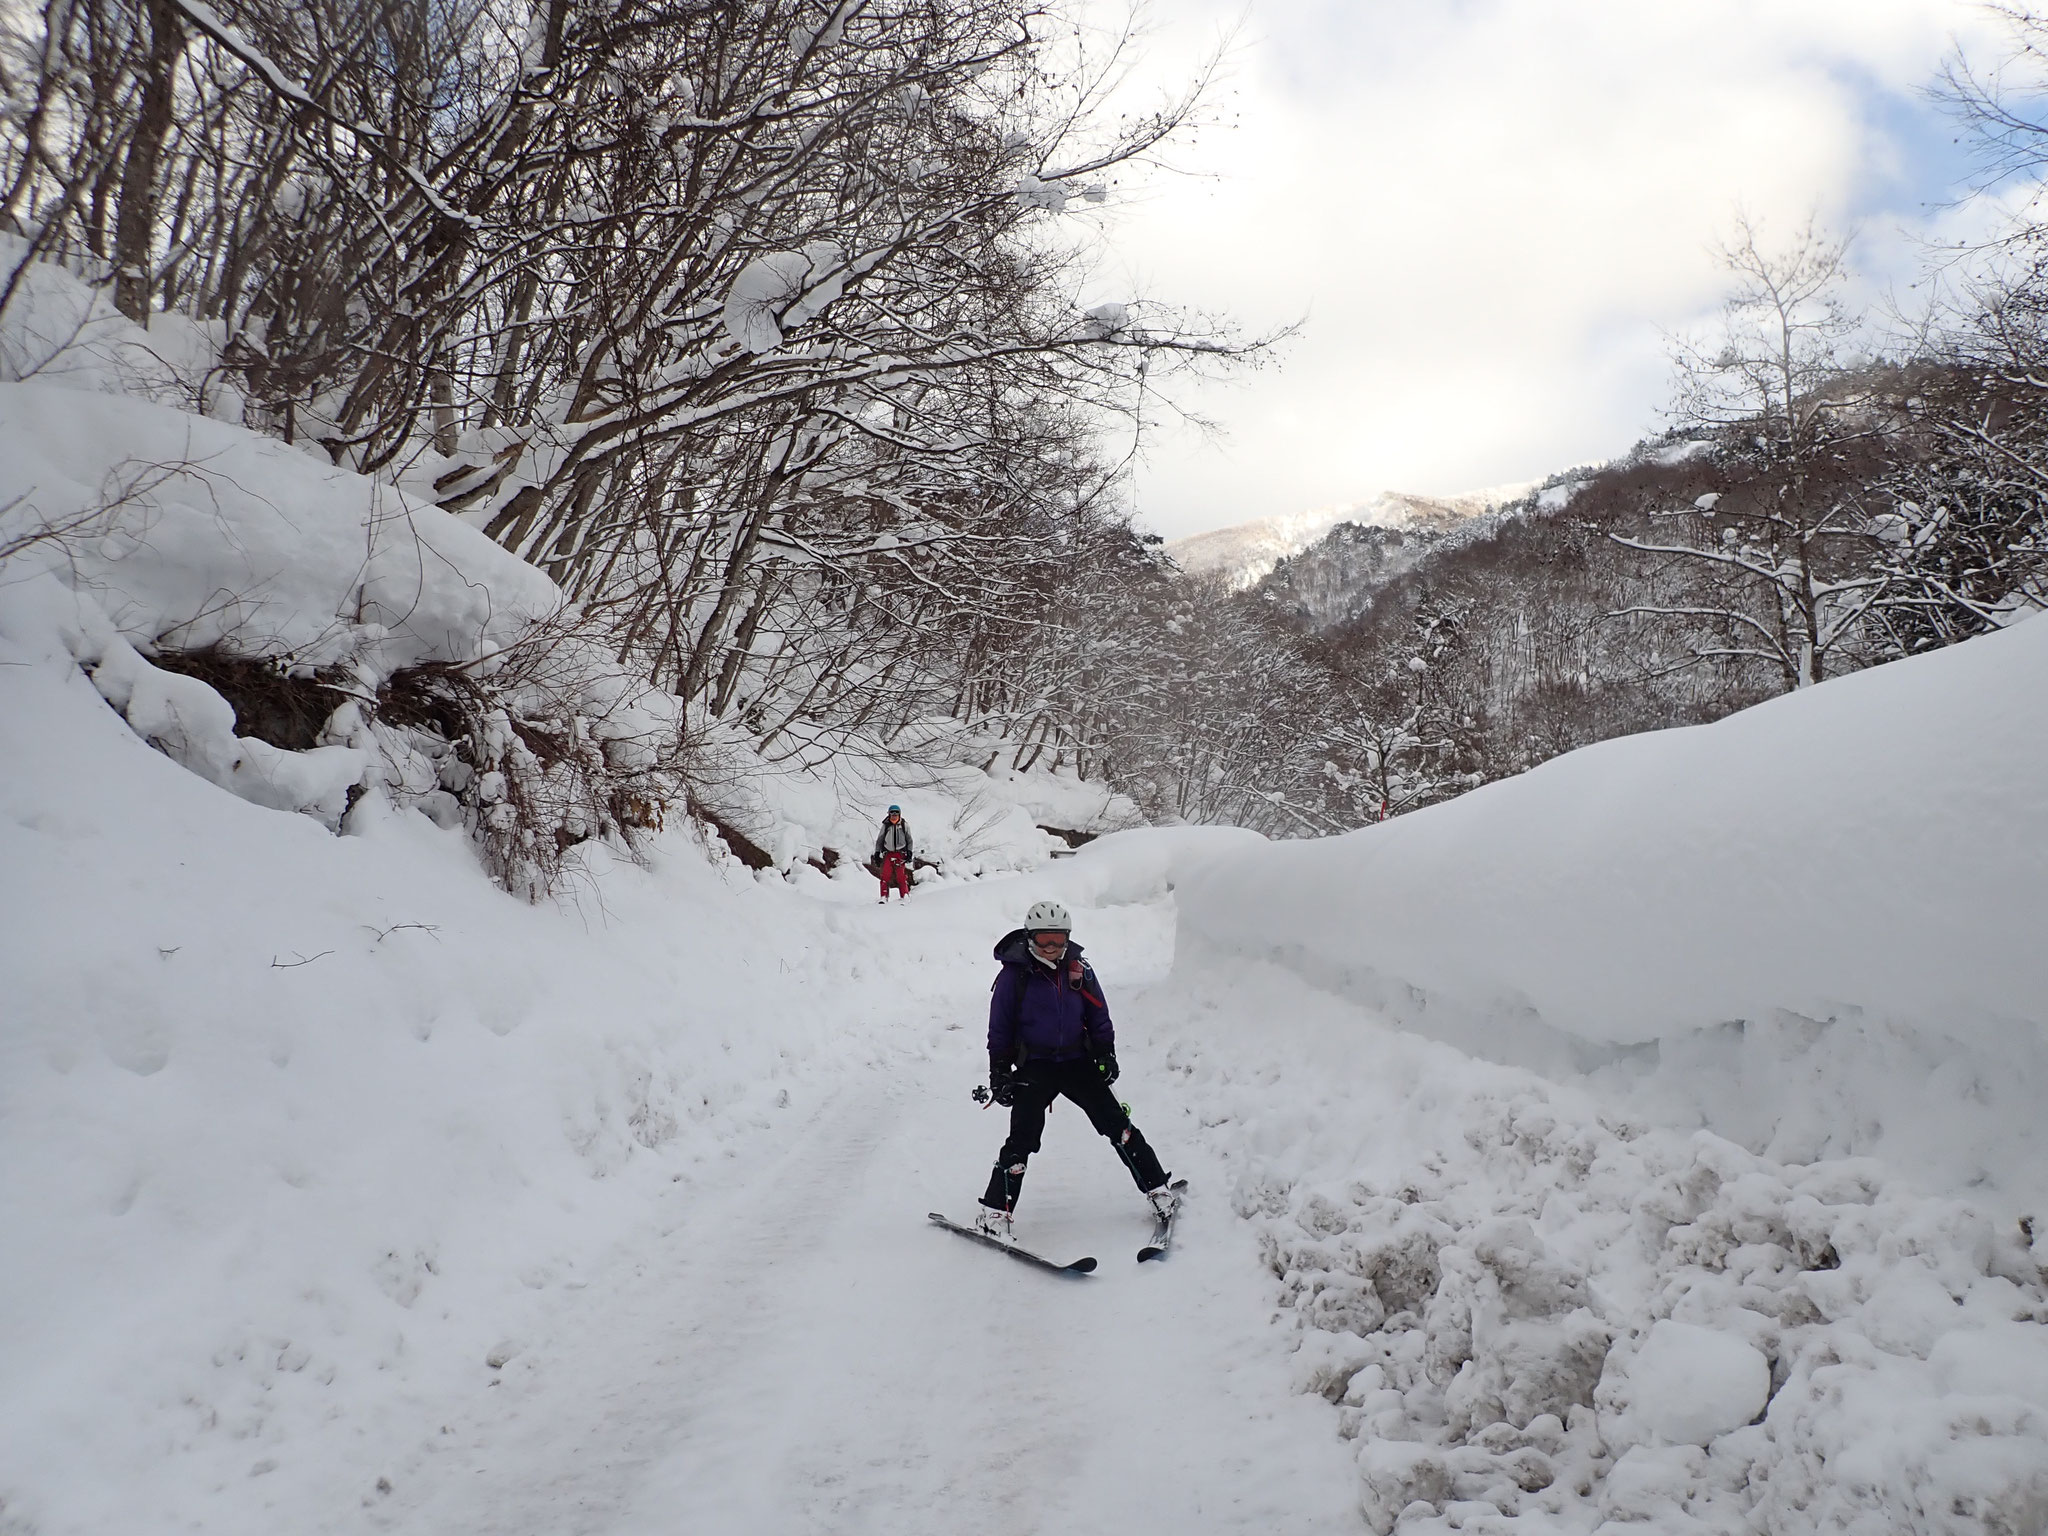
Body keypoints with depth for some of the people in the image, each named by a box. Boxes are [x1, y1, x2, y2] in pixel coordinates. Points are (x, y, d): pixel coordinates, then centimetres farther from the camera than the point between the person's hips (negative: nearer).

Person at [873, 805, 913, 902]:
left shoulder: (904, 825, 7)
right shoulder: (885, 826, 8)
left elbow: (909, 840, 11)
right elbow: (879, 840, 13)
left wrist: (909, 852, 0)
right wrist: (877, 853, 7)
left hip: (900, 853, -1)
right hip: (888, 853, 1)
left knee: (901, 876, -9)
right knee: (885, 875, -8)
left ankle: (905, 896, -3)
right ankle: (884, 897, -6)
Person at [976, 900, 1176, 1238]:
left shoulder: (1078, 968, 1)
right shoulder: (1014, 975, -8)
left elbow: (1098, 1014, 11)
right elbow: (999, 1029, -2)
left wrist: (1106, 1053, 4)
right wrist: (999, 1073, -4)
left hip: (1078, 1061, 3)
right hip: (1034, 1067, -3)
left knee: (1117, 1124, 0)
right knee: (1023, 1139, -14)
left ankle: (1157, 1188, 12)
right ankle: (995, 1212, -6)